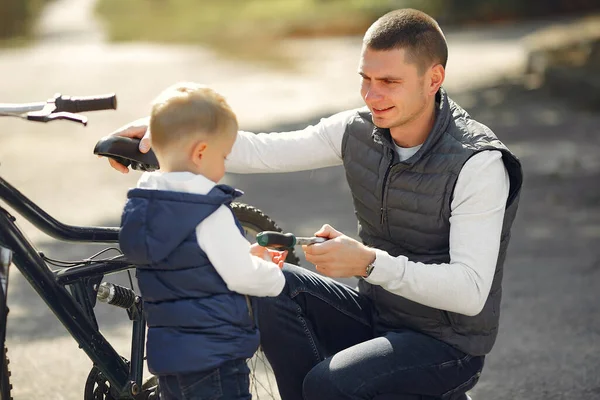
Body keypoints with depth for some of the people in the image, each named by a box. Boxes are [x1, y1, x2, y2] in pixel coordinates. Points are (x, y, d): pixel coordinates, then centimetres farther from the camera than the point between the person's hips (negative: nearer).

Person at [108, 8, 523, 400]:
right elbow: (261, 152, -6)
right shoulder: (359, 131, -3)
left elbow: (470, 291, -29)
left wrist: (369, 262, -38)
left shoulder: (478, 163, -23)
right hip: (376, 313, 7)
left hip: (446, 344, -6)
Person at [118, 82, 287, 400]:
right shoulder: (210, 213, -20)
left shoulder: (141, 206, 5)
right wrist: (275, 275, 2)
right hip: (213, 358, -8)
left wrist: (248, 254, 13)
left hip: (166, 352, 8)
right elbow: (242, 276, -18)